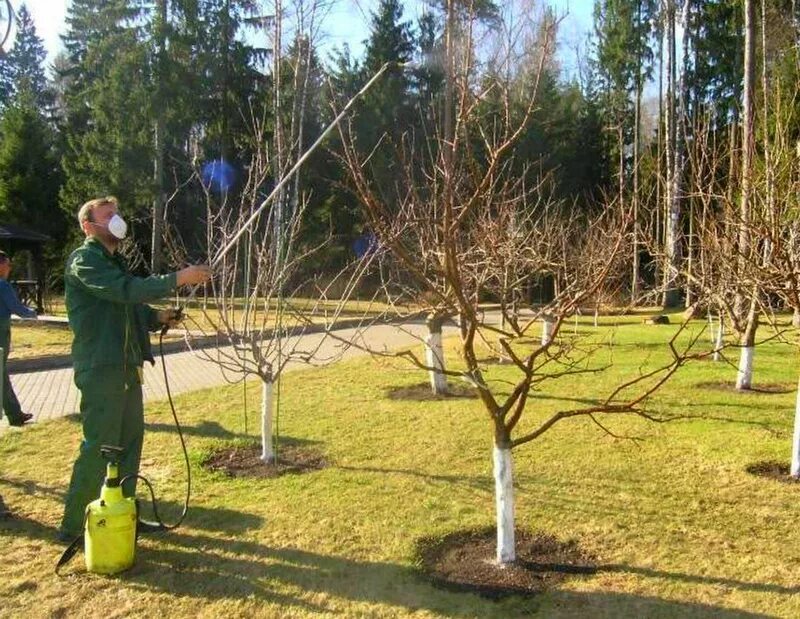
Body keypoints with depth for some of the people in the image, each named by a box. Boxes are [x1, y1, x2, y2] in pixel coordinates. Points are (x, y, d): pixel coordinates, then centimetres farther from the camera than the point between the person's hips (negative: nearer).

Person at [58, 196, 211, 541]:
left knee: (130, 440, 14)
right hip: (100, 369, -9)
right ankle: (73, 526, 7)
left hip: (126, 367, 10)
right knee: (99, 447, -6)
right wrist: (177, 279, -29)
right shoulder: (84, 260, -11)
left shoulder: (112, 260, 20)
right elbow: (126, 290, -26)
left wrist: (157, 317, 4)